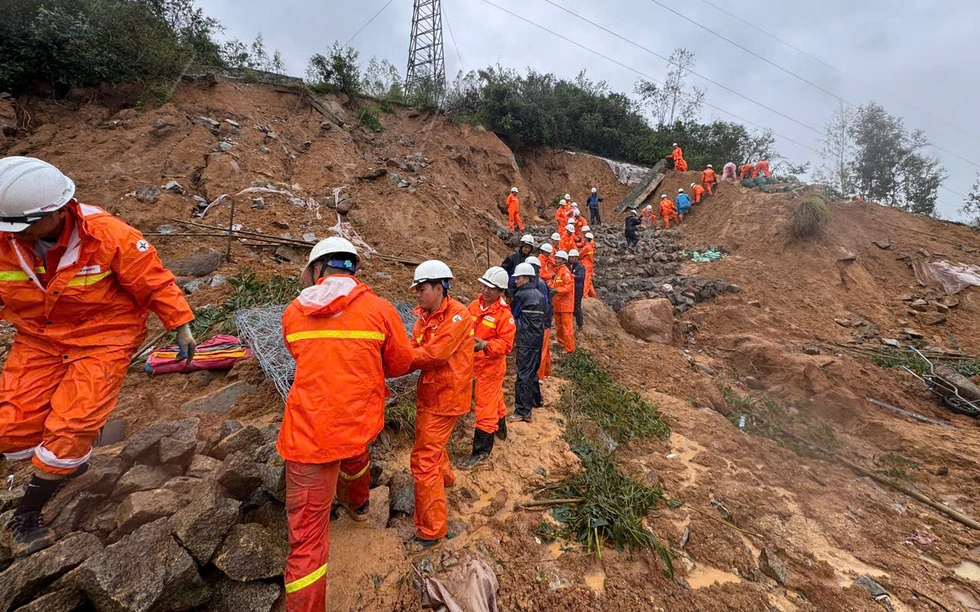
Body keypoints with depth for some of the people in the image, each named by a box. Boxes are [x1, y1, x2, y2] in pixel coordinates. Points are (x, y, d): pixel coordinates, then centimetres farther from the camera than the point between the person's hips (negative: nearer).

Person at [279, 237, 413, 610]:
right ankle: (357, 505, 64)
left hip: (307, 435, -1)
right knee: (355, 454, 37)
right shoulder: (379, 309, -7)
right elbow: (401, 363, 4)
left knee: (306, 537, 9)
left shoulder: (294, 312, -1)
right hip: (359, 422, 2)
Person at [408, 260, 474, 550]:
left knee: (424, 460, -5)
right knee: (432, 443, 30)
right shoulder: (425, 316, 7)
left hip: (446, 395, -9)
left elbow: (434, 354, -26)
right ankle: (445, 478, 60)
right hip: (429, 392, 9)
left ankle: (431, 530, 12)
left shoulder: (457, 315, -19)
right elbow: (415, 350, -1)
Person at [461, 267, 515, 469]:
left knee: (485, 406, 0)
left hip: (491, 366, -7)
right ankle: (500, 427, 51)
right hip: (475, 363, 7)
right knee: (494, 398, 27)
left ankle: (481, 450, 13)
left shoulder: (504, 314, -17)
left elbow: (506, 344, -20)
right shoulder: (474, 306, 1)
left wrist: (485, 345, -34)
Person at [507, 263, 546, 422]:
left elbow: (512, 314, -1)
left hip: (526, 341, -9)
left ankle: (523, 412, -5)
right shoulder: (539, 294, 13)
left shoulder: (522, 294, -11)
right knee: (532, 371, 22)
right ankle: (535, 400, 37)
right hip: (538, 338, 9)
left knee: (523, 375, -7)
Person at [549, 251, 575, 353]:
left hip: (565, 303, -9)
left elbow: (568, 287, -21)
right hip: (558, 303, 9)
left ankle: (569, 348, 1)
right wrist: (551, 288, 2)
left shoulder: (565, 271, -13)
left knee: (566, 326, -5)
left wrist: (556, 290, -31)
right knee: (558, 325, 17)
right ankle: (562, 343, 31)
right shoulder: (557, 271, 15)